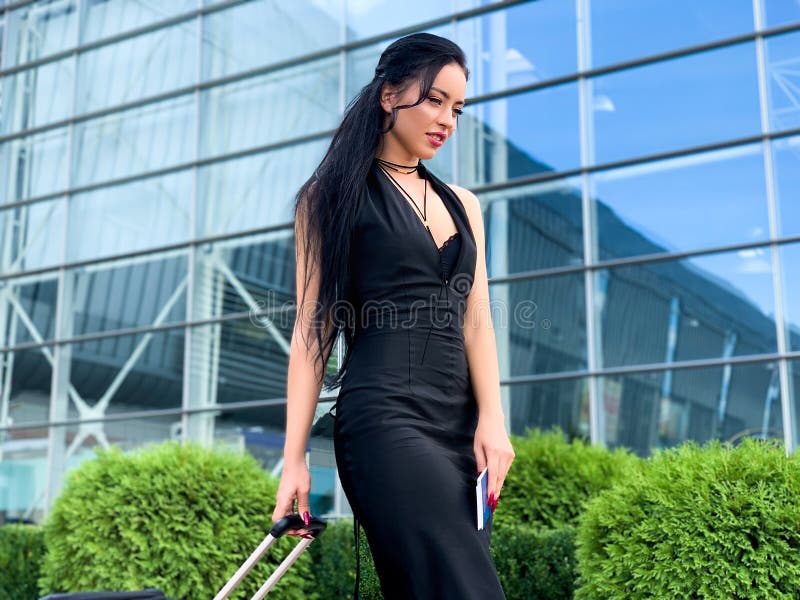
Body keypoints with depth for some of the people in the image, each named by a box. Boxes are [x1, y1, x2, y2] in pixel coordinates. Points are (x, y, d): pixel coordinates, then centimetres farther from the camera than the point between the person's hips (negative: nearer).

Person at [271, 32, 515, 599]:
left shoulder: (462, 204, 20)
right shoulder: (334, 194, 6)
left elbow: (475, 319, 10)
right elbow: (313, 329, 2)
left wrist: (491, 419, -8)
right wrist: (294, 461, -4)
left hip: (460, 425, 6)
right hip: (385, 418, -5)